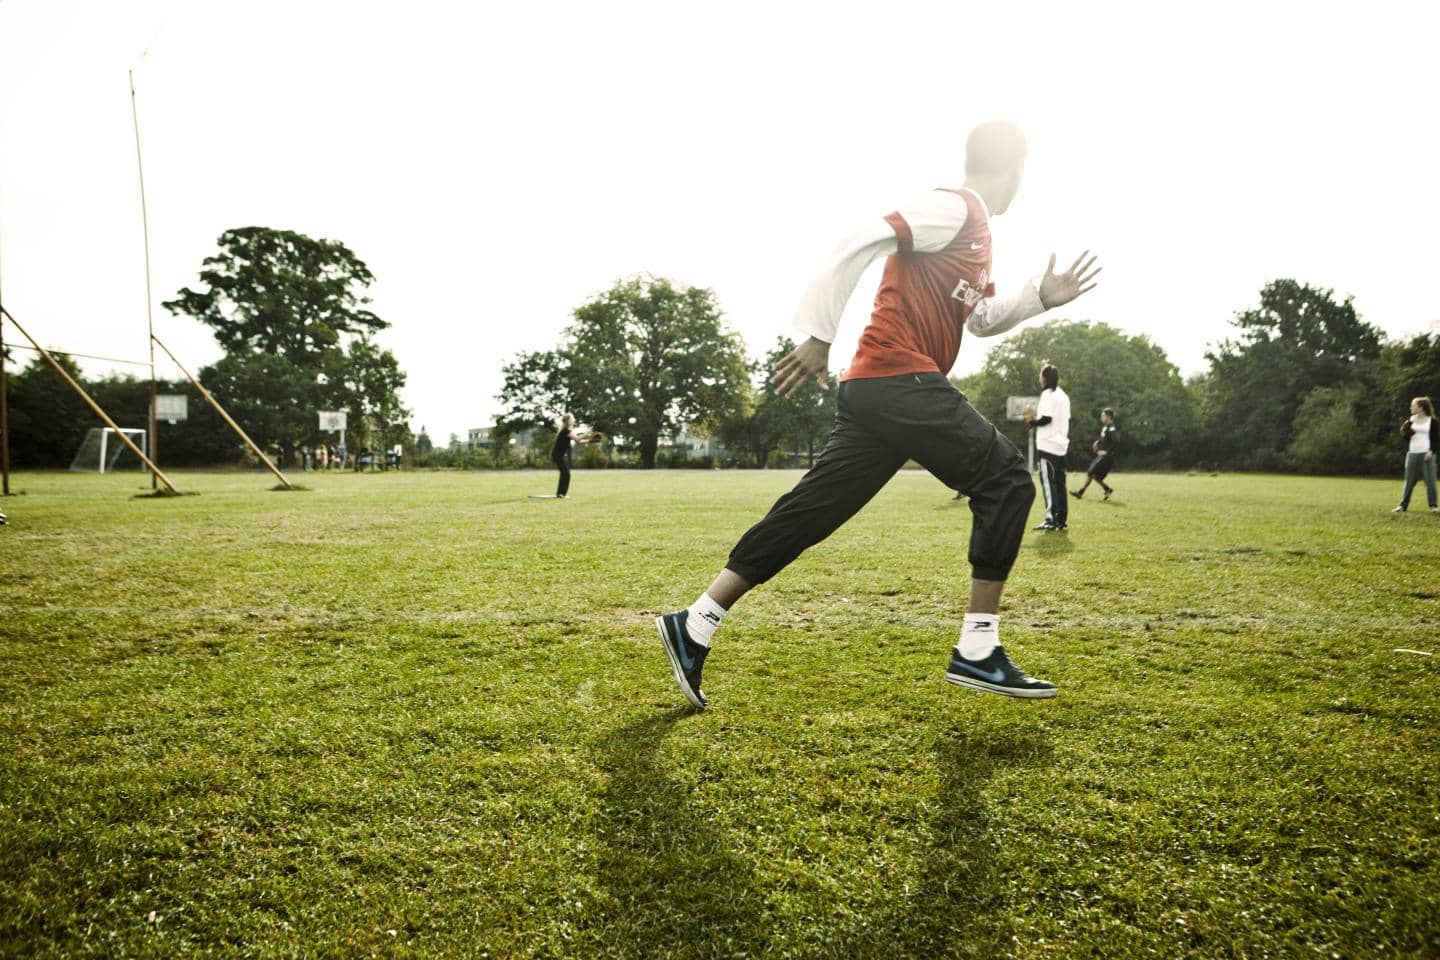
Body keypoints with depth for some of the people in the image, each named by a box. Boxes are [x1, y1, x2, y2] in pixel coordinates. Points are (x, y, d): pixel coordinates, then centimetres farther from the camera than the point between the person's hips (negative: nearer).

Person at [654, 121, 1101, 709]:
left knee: (811, 509, 6)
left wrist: (1039, 298, 17)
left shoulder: (974, 231, 26)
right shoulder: (955, 208, -5)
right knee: (1006, 480, -4)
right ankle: (977, 653, -4)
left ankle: (694, 626, 8)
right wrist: (819, 339, -19)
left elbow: (980, 320, 32)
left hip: (874, 390, 10)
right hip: (901, 380, -10)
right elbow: (859, 245, -15)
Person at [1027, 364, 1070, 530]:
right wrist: (1037, 416, 17)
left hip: (1048, 445, -9)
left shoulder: (1048, 394, -10)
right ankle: (1062, 519, 11)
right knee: (1059, 482, 10)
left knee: (1048, 481, -9)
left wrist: (1033, 421, -1)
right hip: (1061, 445, 9)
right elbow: (1061, 419, 18)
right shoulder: (1063, 395, 17)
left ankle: (1051, 519, -13)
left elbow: (1047, 418, -18)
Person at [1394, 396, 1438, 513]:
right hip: (1412, 454, 4)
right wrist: (1405, 433, -8)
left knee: (1430, 481, -3)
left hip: (1426, 454, -4)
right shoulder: (1410, 420, 9)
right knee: (1409, 481, 6)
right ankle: (1403, 505, 9)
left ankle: (1433, 506, 5)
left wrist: (1431, 451, -16)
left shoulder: (1431, 421, -2)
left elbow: (1435, 439, -2)